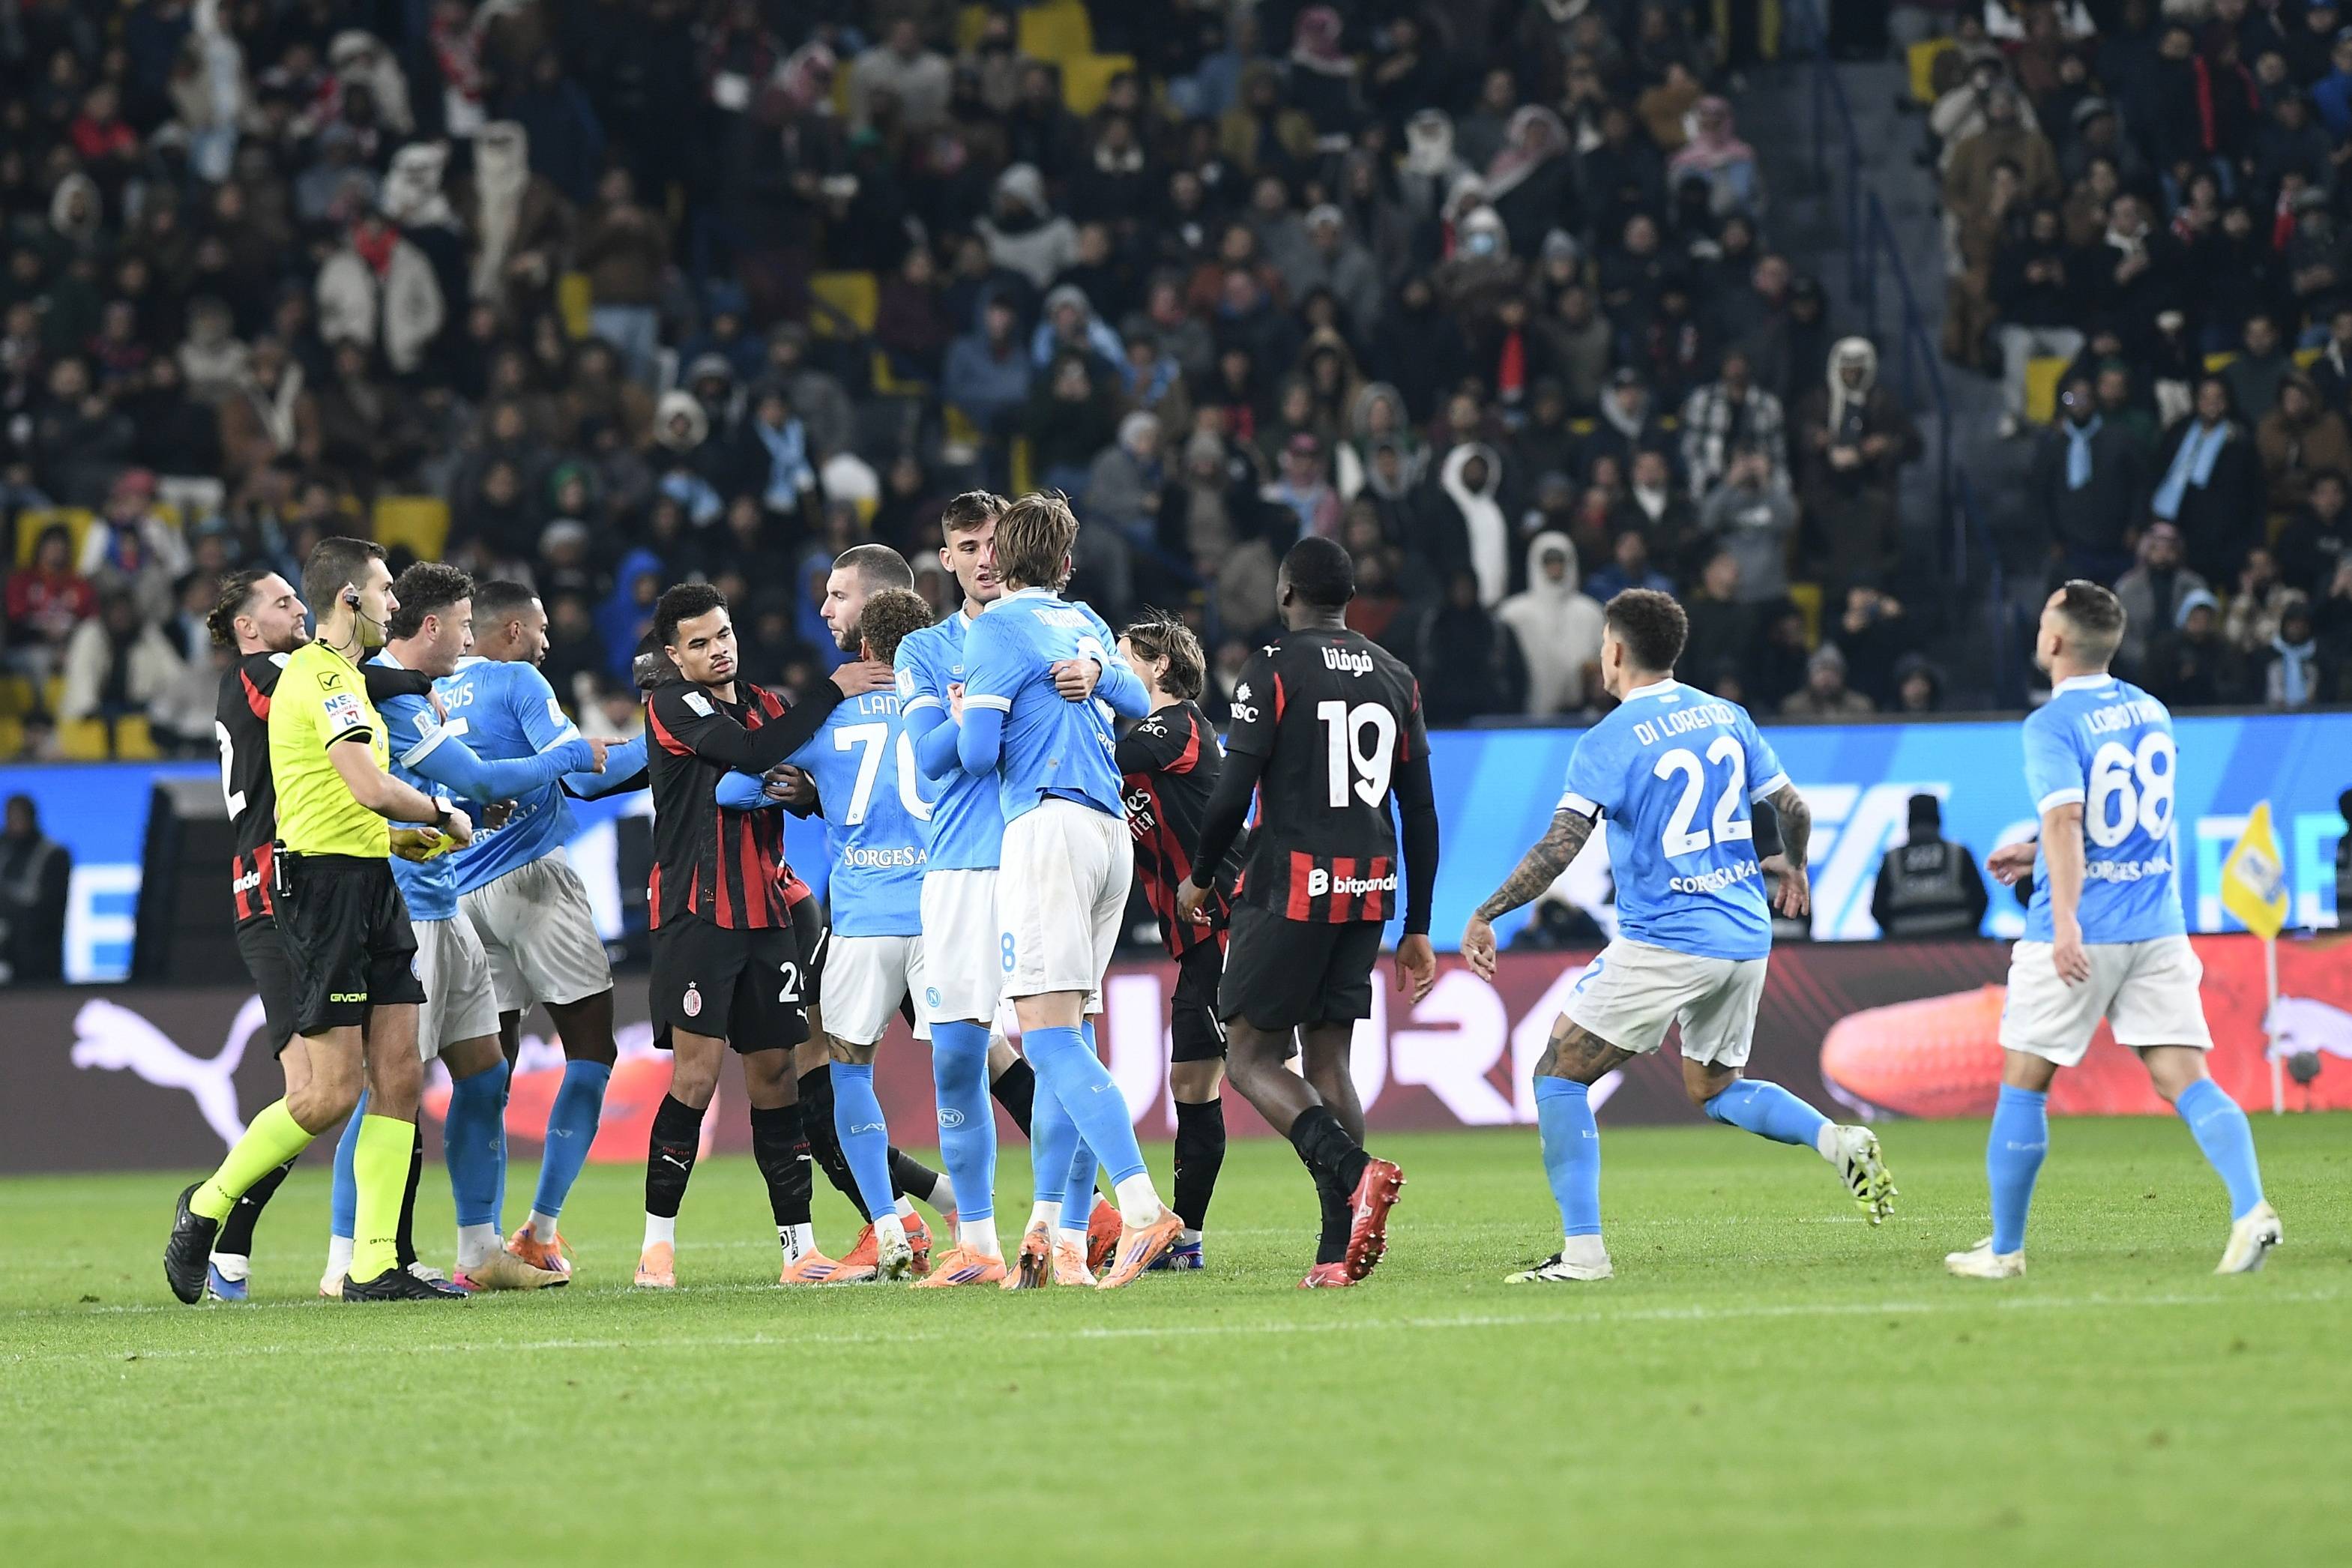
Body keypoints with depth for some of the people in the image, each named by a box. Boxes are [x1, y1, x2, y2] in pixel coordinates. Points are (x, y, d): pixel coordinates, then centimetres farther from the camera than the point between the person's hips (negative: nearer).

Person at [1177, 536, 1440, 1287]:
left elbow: (1232, 793, -11)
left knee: (1250, 1057, 1)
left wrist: (1199, 878, 6)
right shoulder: (1395, 677, 12)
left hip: (1291, 887, -6)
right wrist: (1417, 930, 19)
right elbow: (1421, 815, 13)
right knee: (1328, 1059, 9)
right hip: (1370, 891, 6)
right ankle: (1339, 1252, -1)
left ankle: (1355, 1170, -22)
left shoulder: (1276, 667, -6)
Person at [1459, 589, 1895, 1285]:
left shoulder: (1608, 742, -10)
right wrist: (1791, 867, 34)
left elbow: (1561, 846, -18)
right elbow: (1794, 808, 13)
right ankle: (1838, 1141, -1)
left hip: (1664, 943, -7)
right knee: (1714, 1090, 24)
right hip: (1745, 937, 7)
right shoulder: (1726, 718, 8)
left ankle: (1583, 1250, -6)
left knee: (1558, 1076, 3)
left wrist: (1485, 915, -12)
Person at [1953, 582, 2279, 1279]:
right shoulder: (2152, 713, 12)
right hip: (2157, 929, 5)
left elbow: (2066, 816, -24)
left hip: (2081, 936, -5)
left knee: (2023, 1085, 8)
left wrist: (2066, 920, -32)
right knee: (2185, 1078, -2)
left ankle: (2005, 1248, 16)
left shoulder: (2052, 725, -10)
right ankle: (2250, 1208, -24)